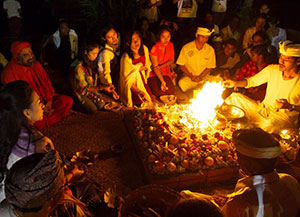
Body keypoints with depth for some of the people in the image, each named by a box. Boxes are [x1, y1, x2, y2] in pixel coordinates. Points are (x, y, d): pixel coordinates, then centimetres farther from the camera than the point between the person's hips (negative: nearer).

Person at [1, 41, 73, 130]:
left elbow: (47, 82, 12)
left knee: (68, 100, -14)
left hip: (45, 99, 6)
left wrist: (50, 100, -5)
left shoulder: (36, 64, 3)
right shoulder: (9, 74, -16)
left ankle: (43, 123, -18)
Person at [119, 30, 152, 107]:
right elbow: (128, 80, -20)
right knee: (142, 102, -19)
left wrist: (143, 68, -17)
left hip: (142, 79, 5)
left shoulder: (144, 49, -9)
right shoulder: (126, 57, -26)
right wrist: (140, 92, -29)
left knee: (150, 99, -11)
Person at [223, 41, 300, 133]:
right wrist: (235, 83, -8)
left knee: (270, 125, -41)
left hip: (283, 118, -5)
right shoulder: (272, 69, -1)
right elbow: (251, 81, 9)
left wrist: (290, 106, -23)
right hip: (262, 110, 5)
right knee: (235, 97, -5)